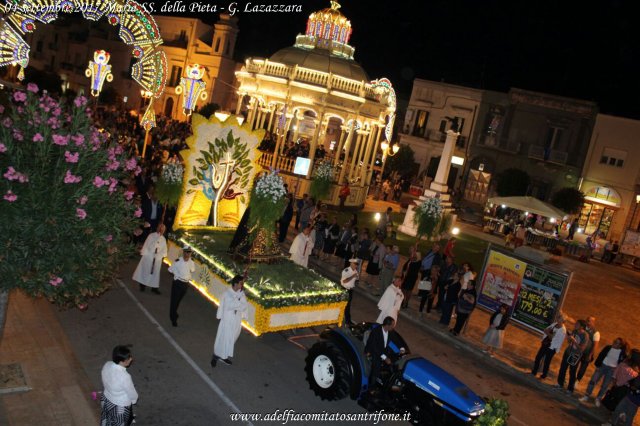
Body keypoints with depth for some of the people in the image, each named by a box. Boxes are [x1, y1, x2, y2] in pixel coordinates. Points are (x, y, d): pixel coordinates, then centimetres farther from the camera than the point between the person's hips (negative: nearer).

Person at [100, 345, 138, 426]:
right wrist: (134, 400, 0)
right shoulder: (124, 376, -40)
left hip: (106, 399, 7)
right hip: (120, 406, -6)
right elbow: (132, 394, -22)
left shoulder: (107, 365, -19)